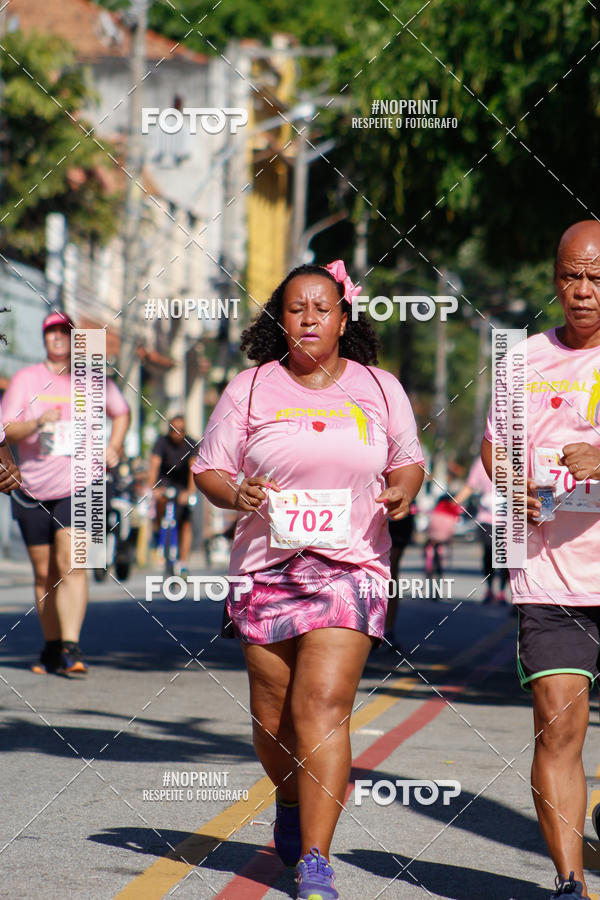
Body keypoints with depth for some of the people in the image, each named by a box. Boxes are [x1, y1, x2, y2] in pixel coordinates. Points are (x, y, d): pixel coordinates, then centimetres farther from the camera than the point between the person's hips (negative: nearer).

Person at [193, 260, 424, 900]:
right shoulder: (250, 390, 6)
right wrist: (235, 493, -14)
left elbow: (408, 461, 19)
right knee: (272, 716, 5)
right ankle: (291, 802, 39)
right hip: (267, 566, 1)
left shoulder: (379, 389, 8)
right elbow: (209, 470, 8)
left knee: (324, 707, -14)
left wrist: (402, 491, -4)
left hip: (351, 566, -1)